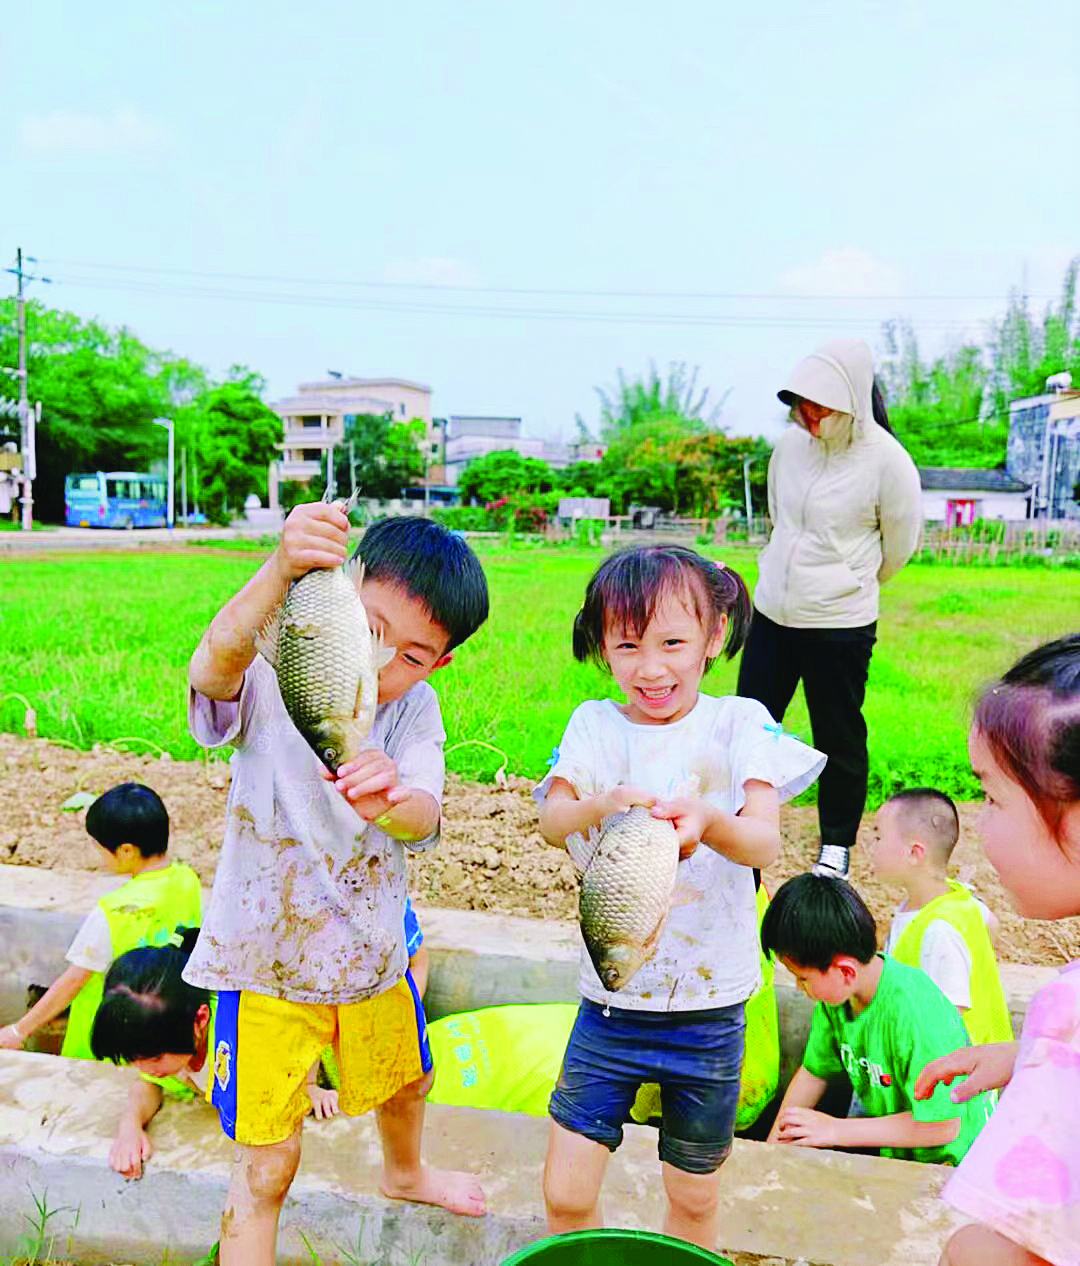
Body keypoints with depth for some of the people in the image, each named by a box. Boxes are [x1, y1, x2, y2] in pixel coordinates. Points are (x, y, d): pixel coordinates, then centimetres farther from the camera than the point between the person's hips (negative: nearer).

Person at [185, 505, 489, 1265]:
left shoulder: (414, 711, -13)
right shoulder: (272, 686, -21)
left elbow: (425, 820, -30)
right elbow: (212, 669, -46)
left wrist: (394, 797, -55)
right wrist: (280, 571, -65)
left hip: (373, 951, 5)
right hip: (267, 963, -4)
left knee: (405, 1084, 30)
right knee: (265, 1171, 4)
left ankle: (405, 1176, 64)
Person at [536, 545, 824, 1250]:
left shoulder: (738, 724, -6)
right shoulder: (596, 724, -2)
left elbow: (765, 843, -18)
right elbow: (550, 821, -17)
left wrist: (707, 821, -40)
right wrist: (599, 808, -39)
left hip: (709, 1007, -1)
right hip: (610, 1002, 1)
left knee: (694, 1200, 17)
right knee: (567, 1196, 5)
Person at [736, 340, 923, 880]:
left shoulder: (887, 460, -14)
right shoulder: (791, 443, -1)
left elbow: (900, 543, -1)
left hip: (840, 625, -5)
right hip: (772, 613, 5)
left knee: (839, 739, 9)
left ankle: (837, 845, 28)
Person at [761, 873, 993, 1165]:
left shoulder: (914, 1012, -30)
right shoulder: (834, 993, -7)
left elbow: (943, 1125, -25)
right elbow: (814, 1071, 7)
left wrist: (835, 1130, -21)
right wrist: (773, 1145, 2)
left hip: (947, 1157, -7)